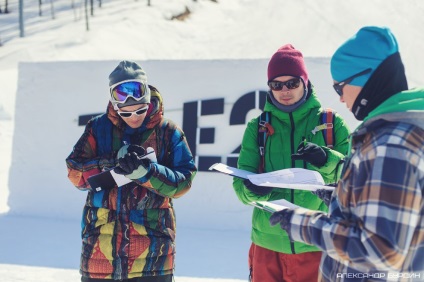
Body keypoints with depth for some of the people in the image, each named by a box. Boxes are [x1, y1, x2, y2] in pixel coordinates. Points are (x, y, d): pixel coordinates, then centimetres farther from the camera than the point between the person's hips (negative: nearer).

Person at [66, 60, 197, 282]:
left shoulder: (168, 133, 1)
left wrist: (146, 171, -20)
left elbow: (182, 182, -4)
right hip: (101, 245, 1)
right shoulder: (98, 128, 4)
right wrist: (111, 162, -18)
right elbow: (76, 174, -2)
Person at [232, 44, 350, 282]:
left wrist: (327, 162, -22)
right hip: (268, 245, 1)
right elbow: (241, 188, 0)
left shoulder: (332, 124, 2)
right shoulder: (257, 127, 5)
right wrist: (254, 189, -22)